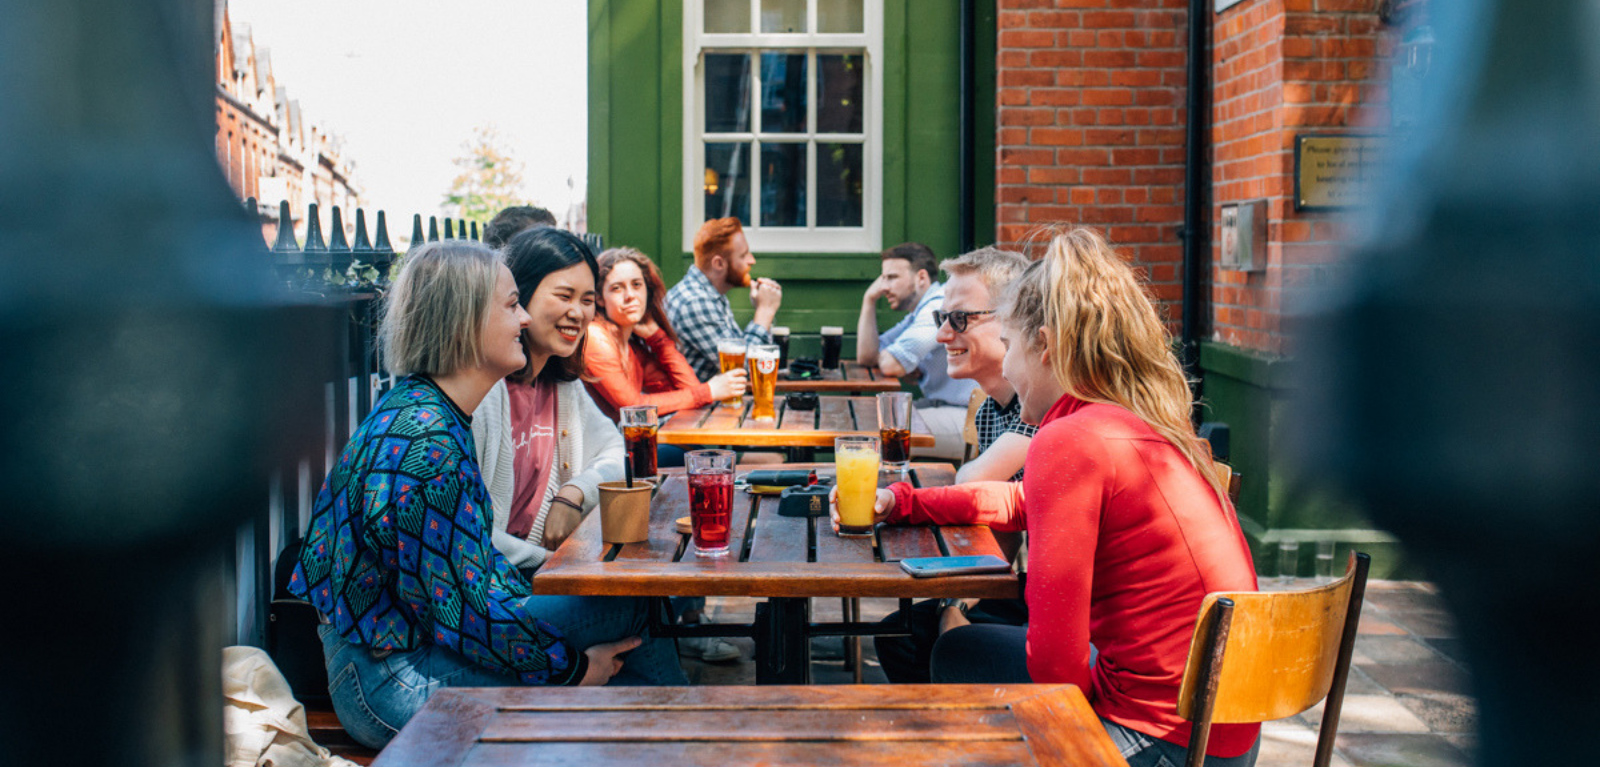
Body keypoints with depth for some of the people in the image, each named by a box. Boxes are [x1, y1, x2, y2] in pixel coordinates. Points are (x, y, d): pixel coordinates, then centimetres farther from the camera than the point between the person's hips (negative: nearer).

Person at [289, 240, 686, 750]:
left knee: (627, 608, 3)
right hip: (393, 685, -10)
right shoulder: (427, 444, -26)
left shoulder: (424, 410, 5)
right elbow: (466, 611, -23)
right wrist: (574, 666, -11)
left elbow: (475, 557, 13)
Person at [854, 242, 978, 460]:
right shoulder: (916, 314, 18)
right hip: (943, 407, 10)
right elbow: (866, 358, 17)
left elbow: (891, 366, -22)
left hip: (965, 417, -10)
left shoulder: (940, 305, -16)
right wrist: (869, 300, 13)